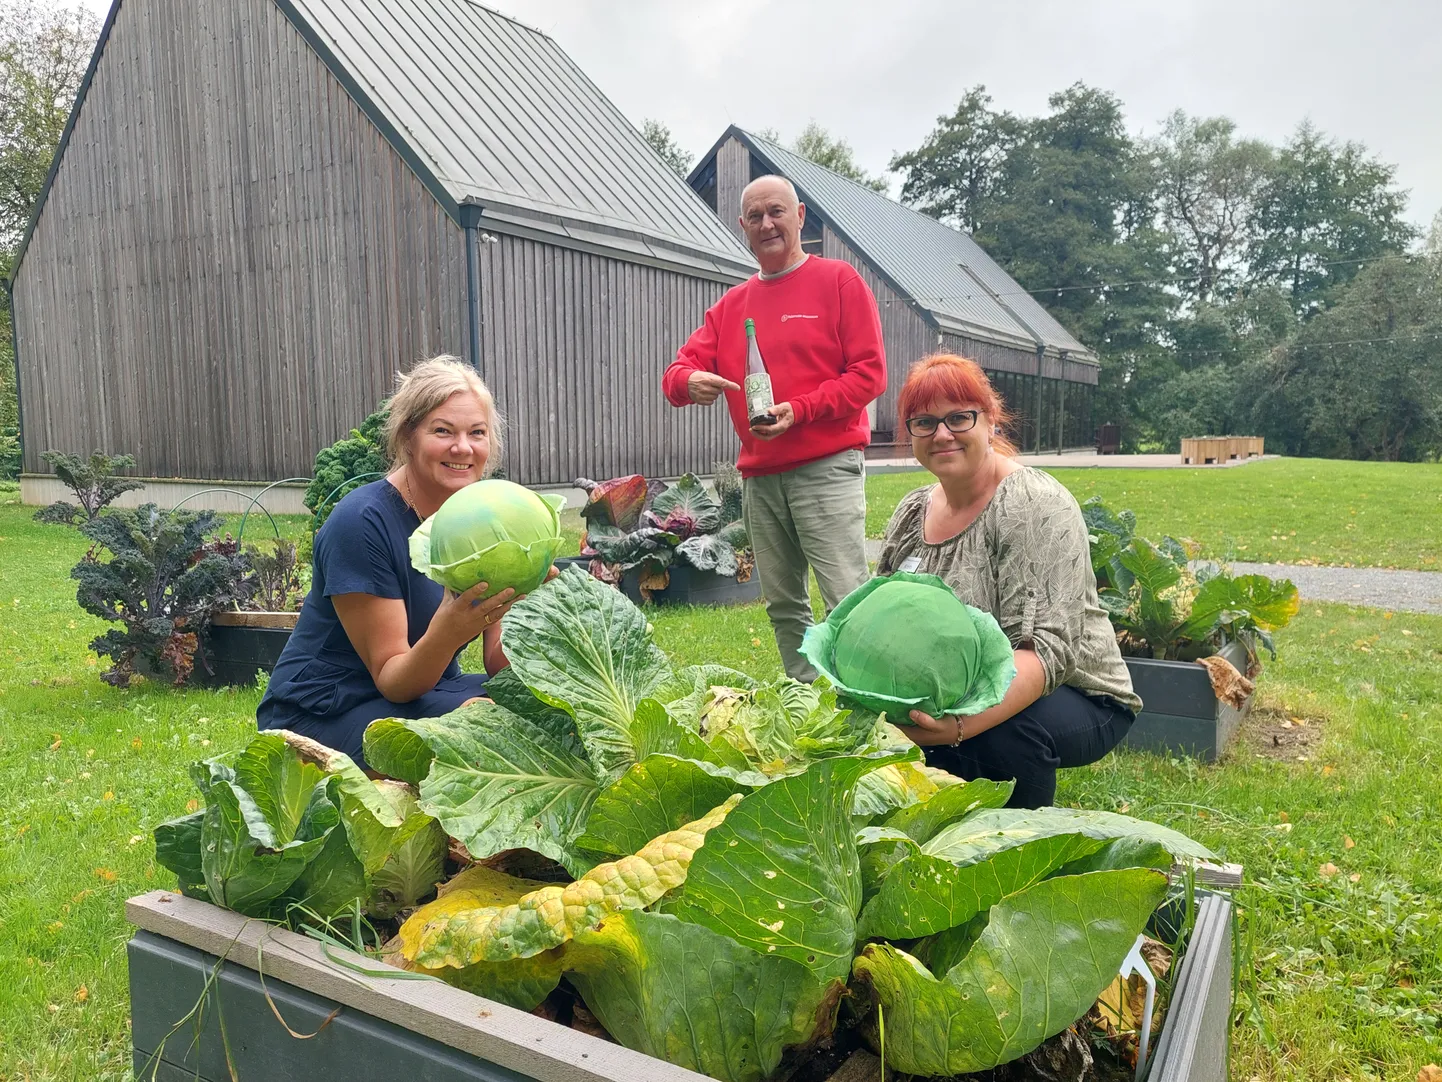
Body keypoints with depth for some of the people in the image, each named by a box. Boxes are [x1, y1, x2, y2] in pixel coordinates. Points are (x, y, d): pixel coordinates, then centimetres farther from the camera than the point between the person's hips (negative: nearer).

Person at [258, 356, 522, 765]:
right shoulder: (361, 521, -19)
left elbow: (499, 664, -6)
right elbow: (392, 679, -19)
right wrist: (447, 633, -39)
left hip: (425, 689, 6)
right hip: (320, 716, -6)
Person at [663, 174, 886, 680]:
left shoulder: (839, 280, 3)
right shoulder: (731, 304, 17)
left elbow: (869, 372, -4)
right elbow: (678, 372, 11)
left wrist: (797, 410, -16)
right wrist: (690, 381, -15)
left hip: (826, 467, -5)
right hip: (759, 477, 5)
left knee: (848, 600, -11)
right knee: (783, 605, 11)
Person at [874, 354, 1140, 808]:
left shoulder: (1036, 506, -19)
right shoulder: (912, 512, 2)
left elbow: (1047, 649, -29)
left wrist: (963, 724, -44)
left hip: (1075, 698, -5)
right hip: (955, 694, 6)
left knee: (1002, 732, -35)